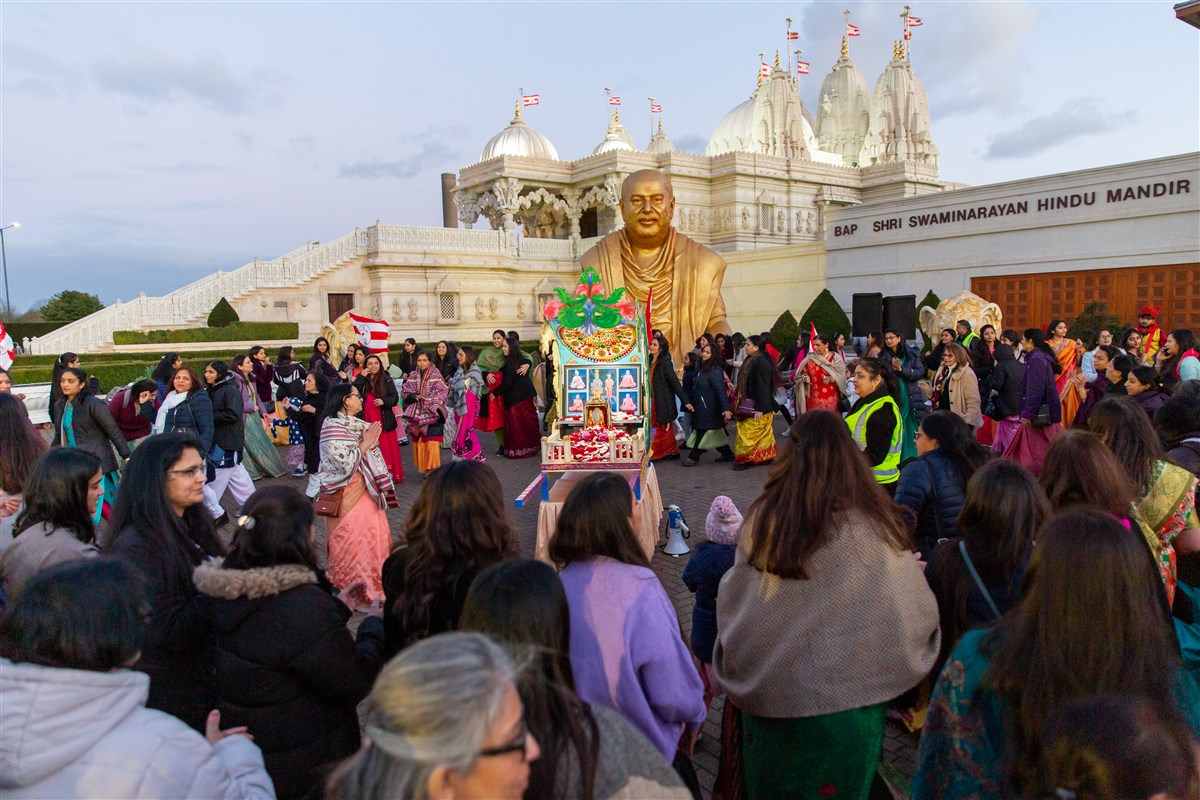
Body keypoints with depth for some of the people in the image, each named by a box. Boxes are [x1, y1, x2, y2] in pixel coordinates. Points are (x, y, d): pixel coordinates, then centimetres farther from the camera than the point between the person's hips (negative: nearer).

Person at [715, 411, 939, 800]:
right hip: (846, 698, 0)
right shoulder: (874, 524, -17)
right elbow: (916, 616, -11)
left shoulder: (763, 518, -14)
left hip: (770, 696, 1)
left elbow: (732, 607, -6)